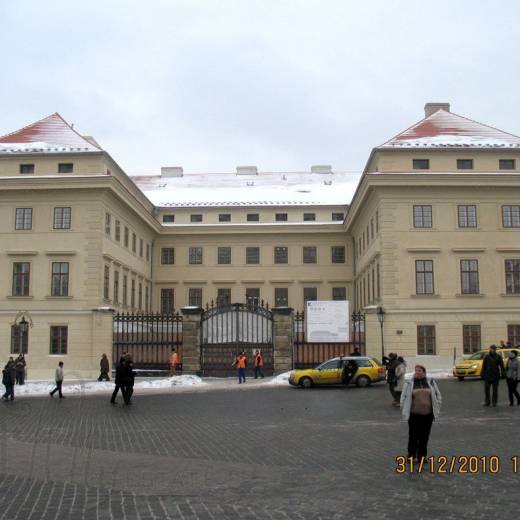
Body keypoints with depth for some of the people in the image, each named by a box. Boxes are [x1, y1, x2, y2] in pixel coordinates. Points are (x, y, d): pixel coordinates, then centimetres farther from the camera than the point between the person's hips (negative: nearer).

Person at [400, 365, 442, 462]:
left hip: (428, 414, 2)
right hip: (414, 414, -2)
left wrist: (436, 409, 6)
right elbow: (403, 398, 2)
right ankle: (411, 456, 12)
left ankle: (422, 456, 18)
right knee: (413, 436, 1)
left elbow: (438, 395, 12)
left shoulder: (431, 382, 6)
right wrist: (404, 411, -2)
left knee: (424, 436, 7)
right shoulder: (409, 383, 1)